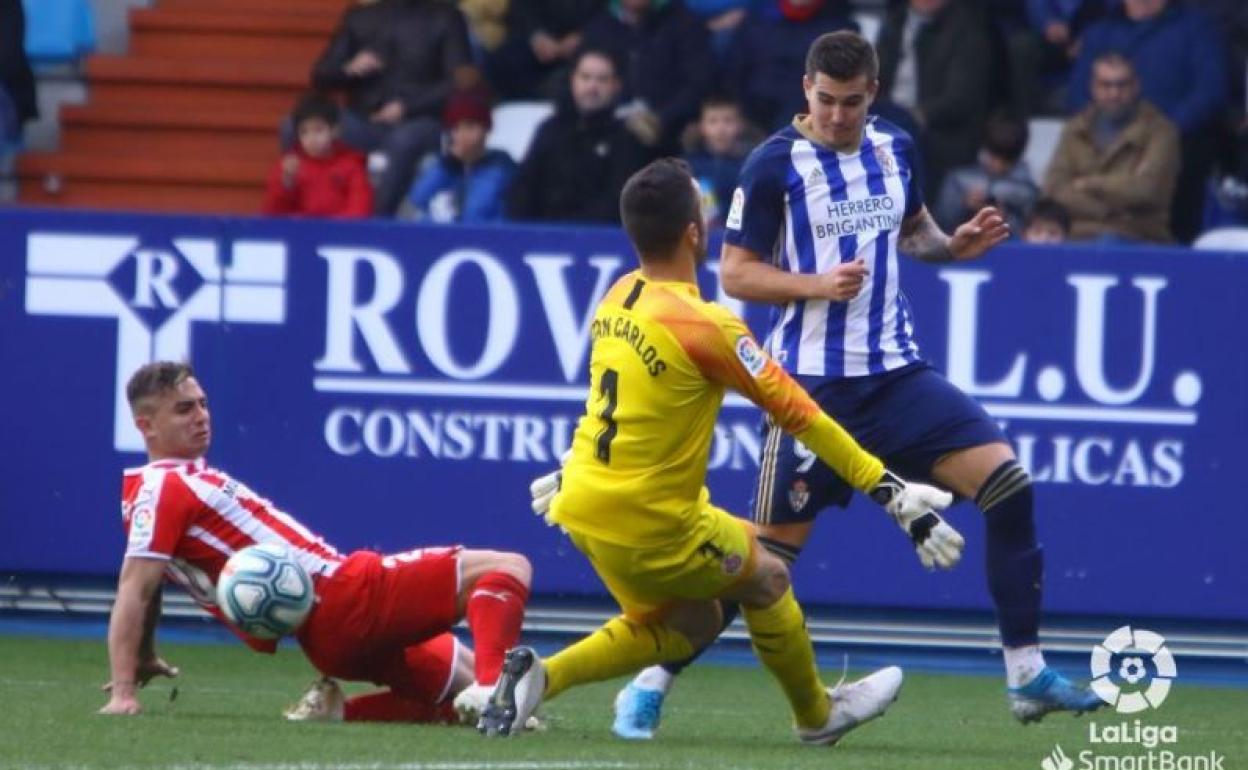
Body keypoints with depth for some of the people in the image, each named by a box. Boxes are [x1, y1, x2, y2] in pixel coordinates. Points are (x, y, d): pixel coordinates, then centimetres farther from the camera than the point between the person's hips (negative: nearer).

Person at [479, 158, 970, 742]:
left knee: (689, 623, 24)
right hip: (648, 524, -7)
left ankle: (537, 677, 11)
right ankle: (816, 715, 35)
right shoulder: (705, 326, -21)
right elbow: (797, 414, -17)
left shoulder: (618, 297, 0)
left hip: (581, 501, 7)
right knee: (767, 579, 16)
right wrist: (891, 491, -13)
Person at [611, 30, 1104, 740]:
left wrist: (955, 245, 5)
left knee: (1009, 483, -9)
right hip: (813, 383, -5)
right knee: (769, 548, -6)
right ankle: (652, 684, 8)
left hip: (897, 374, 5)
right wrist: (820, 284, -20)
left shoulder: (894, 149, 8)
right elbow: (736, 273, -6)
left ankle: (1027, 677, -2)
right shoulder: (775, 166, -8)